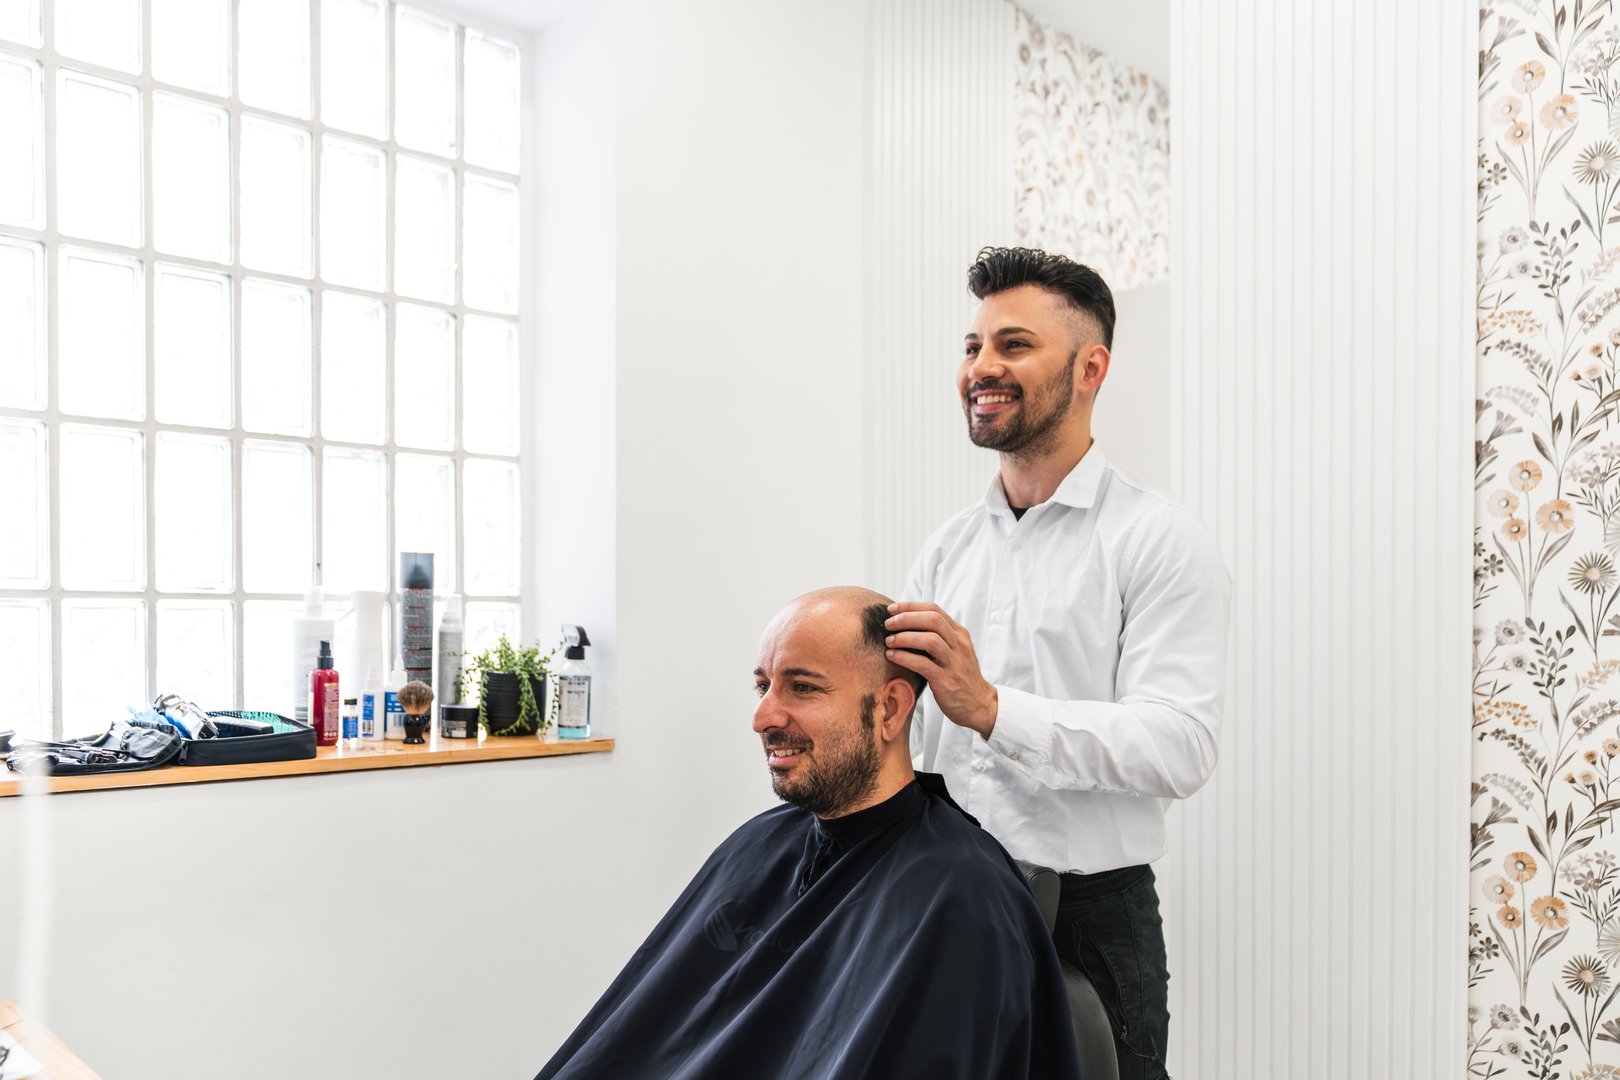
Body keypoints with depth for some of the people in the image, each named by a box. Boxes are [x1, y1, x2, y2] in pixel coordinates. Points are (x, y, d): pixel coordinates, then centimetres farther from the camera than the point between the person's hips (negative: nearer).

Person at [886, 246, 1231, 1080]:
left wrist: (994, 708, -29)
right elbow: (898, 725, 11)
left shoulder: (1160, 541, -9)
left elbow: (1180, 746, -21)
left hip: (1088, 918, -5)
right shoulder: (946, 550, 9)